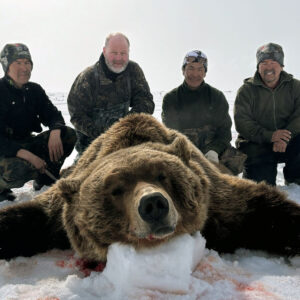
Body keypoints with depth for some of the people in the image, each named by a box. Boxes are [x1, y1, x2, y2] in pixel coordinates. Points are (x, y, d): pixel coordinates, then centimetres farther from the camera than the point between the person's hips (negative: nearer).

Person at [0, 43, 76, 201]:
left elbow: (53, 115, 2)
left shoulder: (34, 90, 4)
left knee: (68, 134, -10)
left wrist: (55, 132, -24)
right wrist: (27, 155, -34)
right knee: (19, 170, -39)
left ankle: (46, 179, 4)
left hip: (27, 144, 6)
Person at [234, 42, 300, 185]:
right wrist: (269, 135, -26)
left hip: (288, 144, 2)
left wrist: (285, 137, -27)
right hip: (256, 146, -2)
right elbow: (241, 122, -11)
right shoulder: (246, 90, 1)